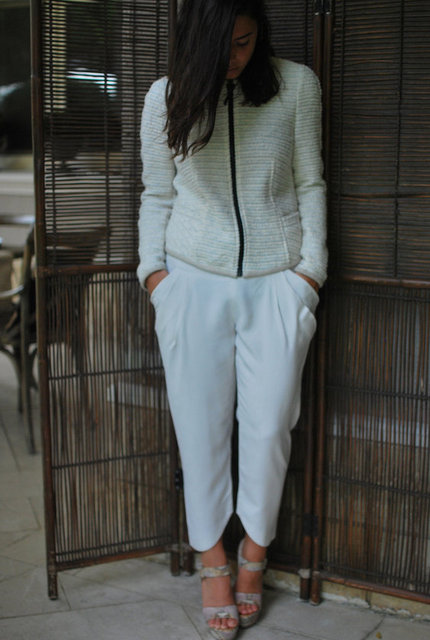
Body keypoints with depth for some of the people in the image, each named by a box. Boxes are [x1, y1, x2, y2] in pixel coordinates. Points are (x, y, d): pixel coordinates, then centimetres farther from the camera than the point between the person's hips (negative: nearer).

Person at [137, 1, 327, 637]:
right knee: (201, 424, 4)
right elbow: (157, 195, 9)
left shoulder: (296, 85, -1)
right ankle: (212, 558, 23)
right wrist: (153, 267, -1)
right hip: (194, 281, 1)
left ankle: (255, 549, 26)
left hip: (277, 282, 0)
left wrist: (311, 267, -1)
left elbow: (310, 184, 4)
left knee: (269, 425, 2)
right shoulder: (166, 96, 1)